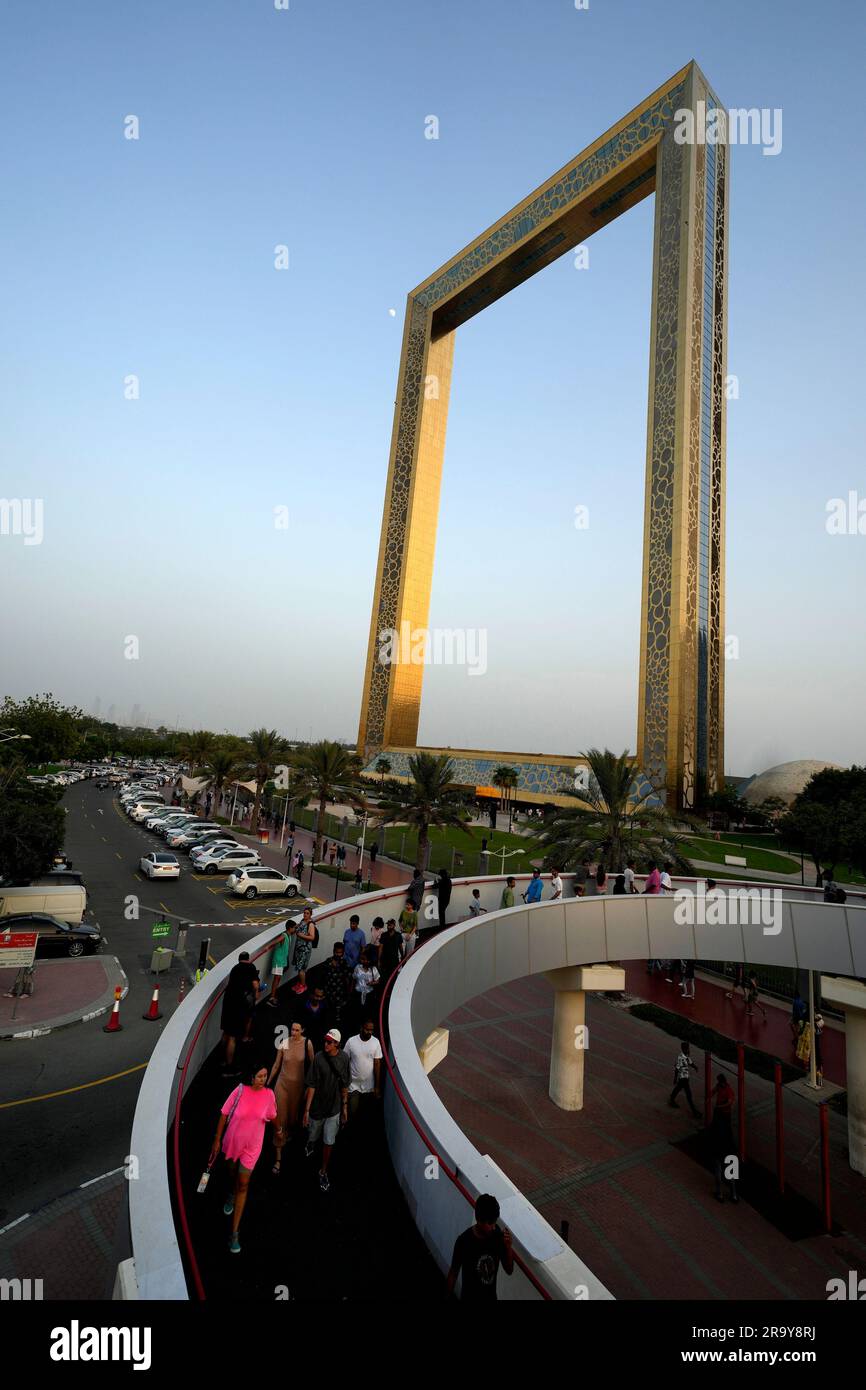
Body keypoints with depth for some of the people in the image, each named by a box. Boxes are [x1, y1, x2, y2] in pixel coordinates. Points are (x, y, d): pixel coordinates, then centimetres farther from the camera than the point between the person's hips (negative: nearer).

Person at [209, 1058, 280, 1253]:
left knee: (243, 1185, 3)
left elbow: (272, 1116, 1)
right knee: (233, 1174, 25)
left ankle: (235, 1232, 17)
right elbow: (224, 1116, -12)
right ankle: (233, 1195, 59)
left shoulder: (268, 1094, -19)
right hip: (232, 1142, 0)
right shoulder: (240, 1091, -25)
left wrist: (278, 1130, 15)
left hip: (252, 1147, 0)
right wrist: (217, 1140, -5)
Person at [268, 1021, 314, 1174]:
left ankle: (288, 1134, 55)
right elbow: (276, 1065, 0)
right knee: (279, 1119, -1)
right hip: (282, 1083, 0)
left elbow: (313, 1064, -5)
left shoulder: (307, 1044, -16)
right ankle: (278, 1158, 12)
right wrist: (268, 1083, 10)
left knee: (293, 1115, 21)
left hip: (298, 1084, 0)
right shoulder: (284, 1043, -13)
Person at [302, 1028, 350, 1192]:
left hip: (334, 1108, 1)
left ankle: (323, 1172, 30)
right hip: (317, 1107, -1)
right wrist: (306, 1110, -13)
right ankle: (310, 1146, 55)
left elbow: (344, 1085, 2)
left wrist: (345, 1107, 7)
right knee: (312, 1135, 21)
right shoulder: (319, 1058, -20)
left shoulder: (344, 1058, -11)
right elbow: (311, 1086, -15)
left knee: (329, 1142, 7)